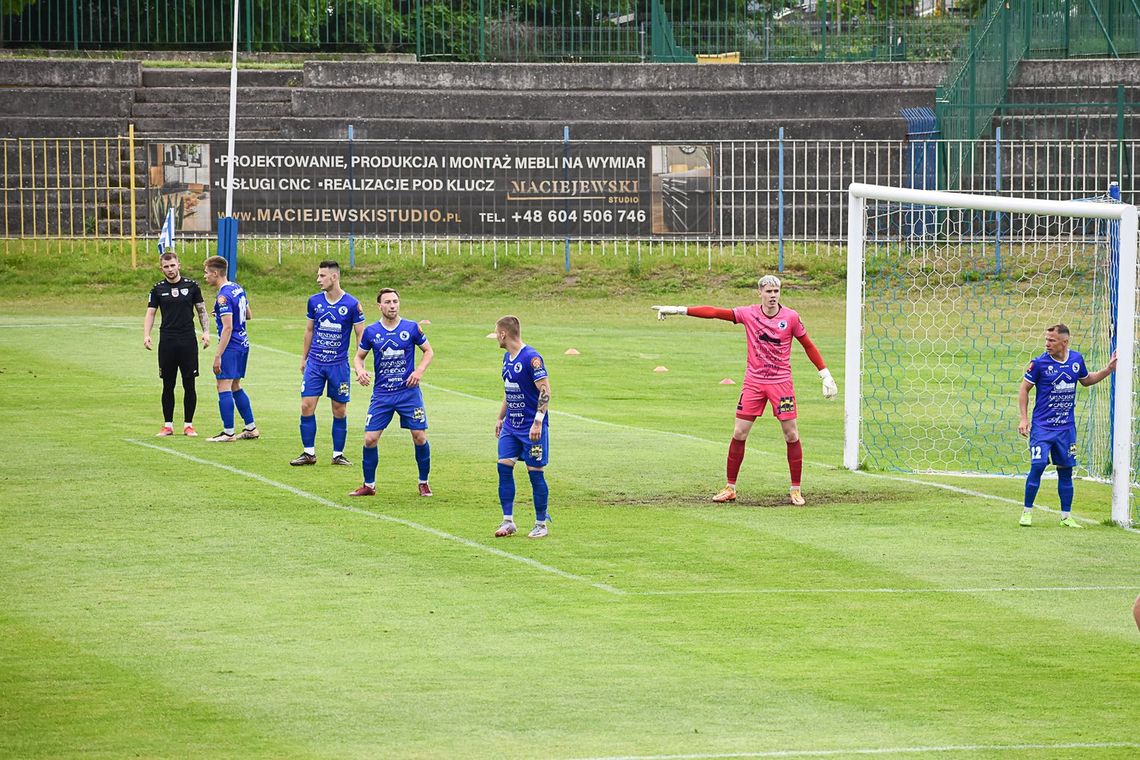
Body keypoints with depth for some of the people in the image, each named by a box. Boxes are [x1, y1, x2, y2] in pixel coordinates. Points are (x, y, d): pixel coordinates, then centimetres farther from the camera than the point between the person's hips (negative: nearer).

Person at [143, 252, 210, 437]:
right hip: (167, 343, 0)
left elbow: (201, 310, 9)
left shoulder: (191, 286, 4)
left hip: (188, 341, 0)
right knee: (168, 385, 4)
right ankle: (168, 425, 11)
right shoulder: (158, 289, 5)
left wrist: (206, 331, -4)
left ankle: (188, 425, 8)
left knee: (189, 385, 0)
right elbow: (150, 313, 4)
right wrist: (146, 335, -11)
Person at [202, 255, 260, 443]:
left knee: (224, 387, -5)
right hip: (243, 344, 10)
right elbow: (248, 315, 21)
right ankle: (251, 429, 19)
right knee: (236, 387, 17)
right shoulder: (238, 289, 10)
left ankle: (228, 433, -4)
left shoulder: (223, 297, -18)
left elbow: (227, 328, -22)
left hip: (231, 347, -10)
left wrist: (218, 356, -22)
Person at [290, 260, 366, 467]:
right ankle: (308, 453, 5)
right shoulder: (314, 301, 3)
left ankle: (338, 454, 13)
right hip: (314, 363, 3)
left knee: (339, 410, 3)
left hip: (339, 365, -3)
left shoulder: (352, 304, -7)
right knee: (306, 407, -4)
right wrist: (303, 358, 16)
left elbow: (360, 334, -1)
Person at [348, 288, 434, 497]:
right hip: (382, 394, 1)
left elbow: (429, 351, 8)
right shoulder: (371, 331, 1)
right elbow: (359, 356, 13)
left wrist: (419, 370, -9)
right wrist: (360, 370, -9)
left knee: (420, 437, -4)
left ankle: (423, 483, 16)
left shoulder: (411, 328, -2)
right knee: (370, 439, -5)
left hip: (409, 392, -1)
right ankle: (369, 485, 10)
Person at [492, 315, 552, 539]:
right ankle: (508, 521, 5)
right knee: (504, 467, 0)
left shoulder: (531, 358, -17)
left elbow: (545, 391, -19)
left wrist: (538, 422, -23)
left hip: (532, 428, -8)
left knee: (535, 472, -2)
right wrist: (500, 418, 23)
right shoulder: (507, 358, 10)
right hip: (511, 426, 8)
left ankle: (541, 524, 9)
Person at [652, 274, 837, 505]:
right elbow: (714, 313, -6)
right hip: (753, 382, 1)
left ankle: (796, 490, 8)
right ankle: (730, 487, 10)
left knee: (791, 435, -3)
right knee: (739, 434, 0)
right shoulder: (749, 314, -3)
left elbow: (808, 346, 3)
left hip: (781, 382, -1)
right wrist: (678, 310, -10)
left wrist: (826, 376, 1)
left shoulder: (791, 317, -5)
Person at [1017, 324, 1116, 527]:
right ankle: (1027, 512, 0)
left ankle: (1066, 516, 15)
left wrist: (1108, 369, 10)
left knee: (1066, 470, 7)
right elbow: (1024, 389, -2)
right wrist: (1023, 419, -7)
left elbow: (1086, 380, 21)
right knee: (1038, 466, -12)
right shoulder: (1039, 363, -10)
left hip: (1066, 427, 4)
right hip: (1042, 425, -4)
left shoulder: (1076, 359, 2)